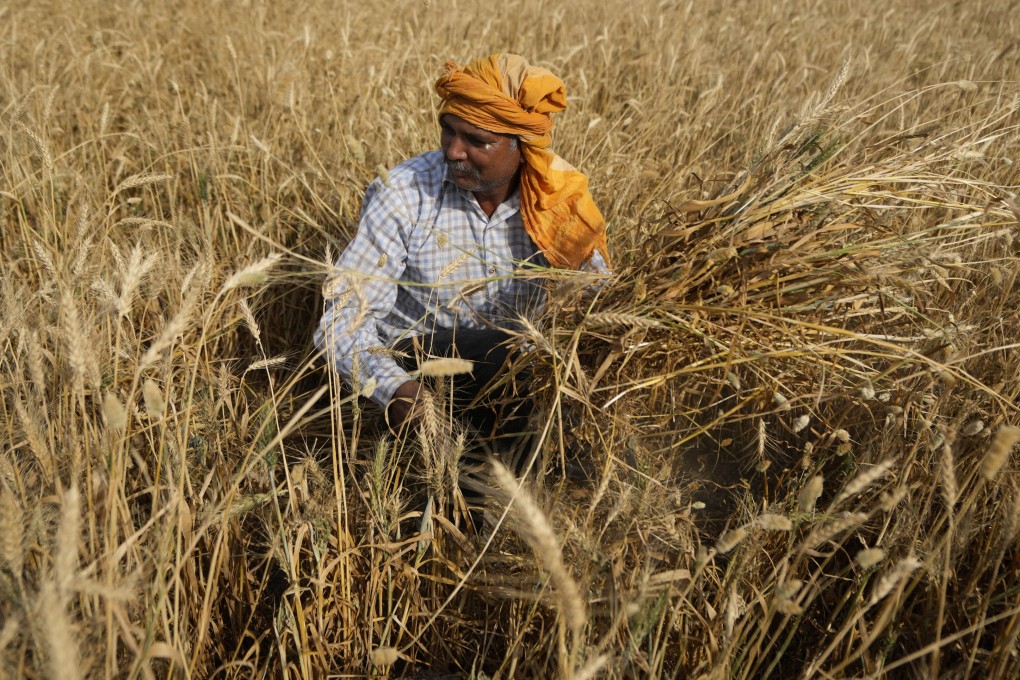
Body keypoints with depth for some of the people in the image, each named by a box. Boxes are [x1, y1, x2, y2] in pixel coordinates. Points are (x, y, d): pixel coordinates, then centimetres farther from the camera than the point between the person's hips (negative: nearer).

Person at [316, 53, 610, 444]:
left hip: (517, 367, 4)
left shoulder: (555, 197, -6)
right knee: (503, 352, -32)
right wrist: (395, 387, -38)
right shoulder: (403, 195, -14)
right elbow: (346, 315, -18)